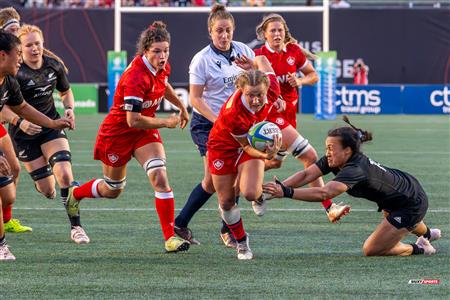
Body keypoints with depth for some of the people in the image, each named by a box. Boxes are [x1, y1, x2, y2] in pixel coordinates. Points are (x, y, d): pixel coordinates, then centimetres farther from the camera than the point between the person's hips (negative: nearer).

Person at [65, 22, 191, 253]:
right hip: (117, 132, -6)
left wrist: (181, 107, 22)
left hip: (145, 131, 6)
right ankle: (74, 194, 45)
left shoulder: (162, 67, -8)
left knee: (160, 177, -16)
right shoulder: (136, 77, -33)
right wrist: (166, 122, -24)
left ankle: (170, 237, -14)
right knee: (112, 191, 13)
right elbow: (133, 120, -32)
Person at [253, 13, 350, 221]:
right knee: (310, 157, -16)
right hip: (271, 113, -6)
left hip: (289, 111, 6)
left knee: (275, 162, 19)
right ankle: (328, 207, -15)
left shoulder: (294, 51, 1)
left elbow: (313, 76, 11)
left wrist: (300, 81, -10)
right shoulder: (258, 56, -12)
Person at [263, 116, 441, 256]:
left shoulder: (355, 170, -39)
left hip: (412, 205, -9)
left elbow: (324, 193, -53)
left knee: (371, 250, -7)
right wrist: (278, 188, -39)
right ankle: (427, 234, 72)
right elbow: (306, 174, -23)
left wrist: (286, 193, -59)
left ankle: (418, 249, 13)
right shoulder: (336, 159, -15)